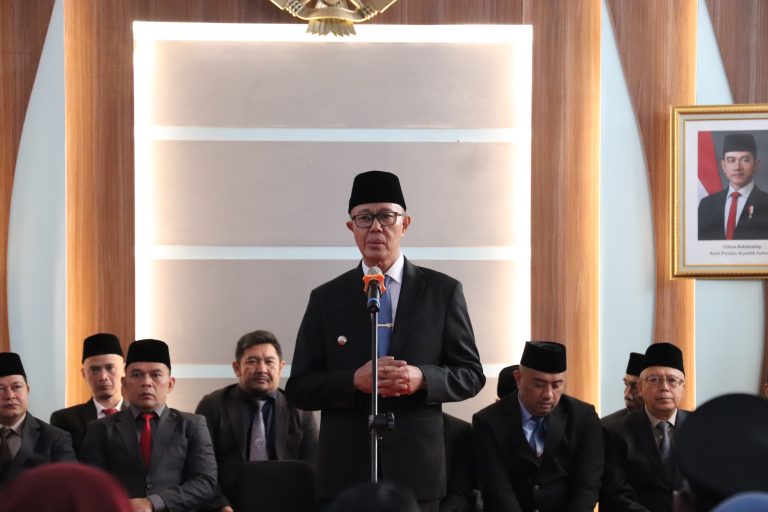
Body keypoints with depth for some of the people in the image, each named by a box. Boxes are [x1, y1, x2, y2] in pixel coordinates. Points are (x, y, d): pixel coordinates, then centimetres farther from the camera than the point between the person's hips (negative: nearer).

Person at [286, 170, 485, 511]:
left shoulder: (443, 291, 5)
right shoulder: (326, 299, 6)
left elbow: (471, 374, 5)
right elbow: (299, 388, 4)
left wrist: (422, 379, -15)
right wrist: (354, 381, -15)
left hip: (417, 470, 0)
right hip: (345, 471, 0)